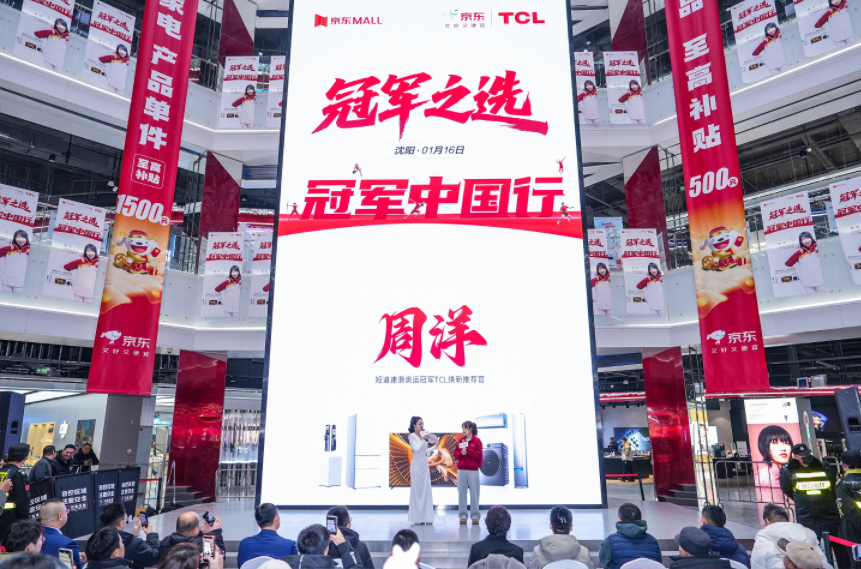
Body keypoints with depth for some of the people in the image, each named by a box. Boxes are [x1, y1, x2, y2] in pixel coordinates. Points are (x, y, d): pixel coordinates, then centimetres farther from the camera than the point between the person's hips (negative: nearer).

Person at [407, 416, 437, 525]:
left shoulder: (423, 434, 9)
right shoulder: (412, 436, -8)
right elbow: (417, 450, -18)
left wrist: (435, 446, 11)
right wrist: (423, 440, -23)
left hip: (425, 465, 6)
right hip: (417, 466, -6)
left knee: (426, 491, 6)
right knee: (417, 491, 0)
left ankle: (426, 517, 12)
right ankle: (417, 518, 8)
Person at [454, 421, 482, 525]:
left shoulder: (477, 440, 1)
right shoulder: (461, 441, 13)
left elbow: (479, 454, -8)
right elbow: (456, 455, 11)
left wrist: (468, 451, -14)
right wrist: (461, 453, -9)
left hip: (473, 470, -4)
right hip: (461, 470, 4)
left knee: (474, 494, -2)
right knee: (461, 493, 3)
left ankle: (475, 515, 5)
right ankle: (463, 515, 8)